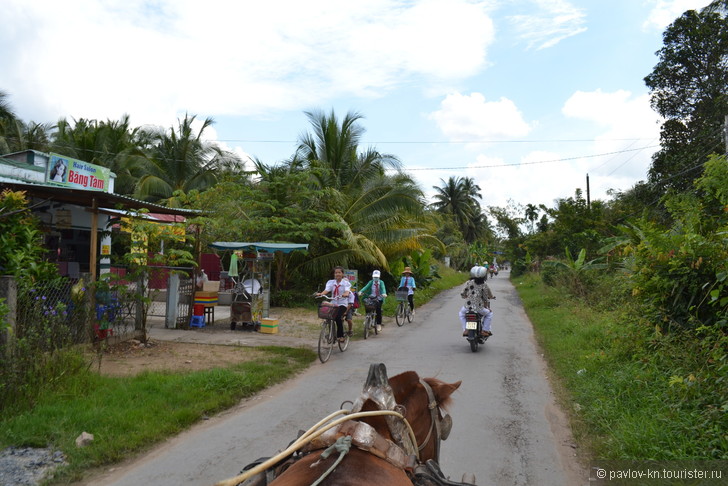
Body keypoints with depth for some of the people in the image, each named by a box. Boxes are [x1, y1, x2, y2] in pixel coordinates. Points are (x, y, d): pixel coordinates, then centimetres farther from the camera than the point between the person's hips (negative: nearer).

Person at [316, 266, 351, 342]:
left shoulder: (346, 282, 1)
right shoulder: (331, 282, 8)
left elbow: (347, 291, -18)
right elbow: (327, 290, -9)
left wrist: (346, 294, -42)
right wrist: (320, 293, -31)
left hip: (342, 304, -3)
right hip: (333, 303, 3)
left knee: (338, 317, -26)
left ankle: (341, 336, -13)